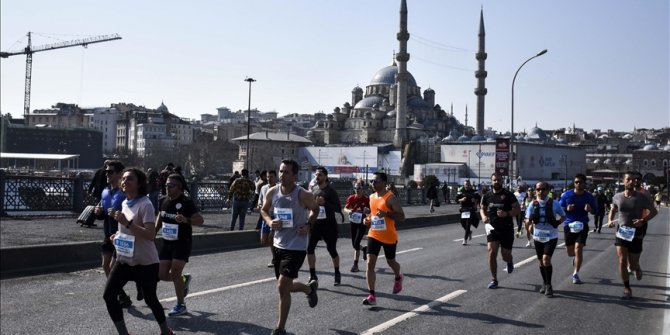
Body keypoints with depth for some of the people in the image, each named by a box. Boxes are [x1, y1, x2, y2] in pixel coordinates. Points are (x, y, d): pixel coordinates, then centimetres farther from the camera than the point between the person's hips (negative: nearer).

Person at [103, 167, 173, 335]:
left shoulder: (145, 204, -17)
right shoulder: (124, 203, 8)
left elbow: (150, 234, -28)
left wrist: (126, 223, -33)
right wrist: (119, 234, 8)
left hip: (145, 263, -7)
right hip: (124, 260, 7)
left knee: (150, 300, 5)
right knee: (108, 295, -4)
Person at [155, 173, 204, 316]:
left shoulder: (186, 202, -16)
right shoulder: (163, 201, 2)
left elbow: (200, 219, -23)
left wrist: (186, 219, -39)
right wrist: (155, 231, 10)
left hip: (182, 242, -6)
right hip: (167, 242, 6)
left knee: (175, 273, -12)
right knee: (162, 275, 4)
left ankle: (181, 305, 6)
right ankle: (184, 279, 34)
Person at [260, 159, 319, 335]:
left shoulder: (303, 195, -16)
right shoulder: (272, 192, -5)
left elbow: (316, 209, 4)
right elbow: (264, 210, 13)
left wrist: (308, 225, -12)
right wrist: (269, 222, -8)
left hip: (296, 247, -6)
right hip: (278, 244, 6)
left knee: (282, 287, -11)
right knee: (286, 286, 17)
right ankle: (310, 288, 50)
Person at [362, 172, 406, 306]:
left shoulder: (390, 198, -14)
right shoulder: (371, 197, 7)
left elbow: (401, 216, -17)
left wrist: (386, 213, -31)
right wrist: (368, 219, 4)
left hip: (389, 237, -5)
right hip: (373, 235, 5)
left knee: (390, 262, 16)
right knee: (370, 263, -9)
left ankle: (398, 278, 51)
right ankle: (372, 296, -9)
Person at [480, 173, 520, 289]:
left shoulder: (508, 195, -5)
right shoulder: (487, 196, 4)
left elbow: (518, 209, -5)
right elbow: (482, 208, 18)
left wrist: (507, 214, -23)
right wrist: (483, 216, -4)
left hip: (507, 229, -2)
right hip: (492, 228, 2)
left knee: (505, 255, 3)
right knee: (491, 252, -12)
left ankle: (510, 262, 44)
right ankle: (494, 280, -1)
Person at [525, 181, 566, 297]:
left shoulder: (554, 203, -7)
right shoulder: (533, 204, -2)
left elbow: (563, 216, 4)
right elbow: (528, 220, 1)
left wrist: (556, 223, -6)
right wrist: (529, 228, -13)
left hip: (551, 236, -3)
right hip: (538, 236, 3)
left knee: (546, 259, -16)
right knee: (541, 261, 12)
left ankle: (548, 285, -3)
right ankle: (545, 283, 31)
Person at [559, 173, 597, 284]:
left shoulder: (589, 197, -2)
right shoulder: (567, 195, -3)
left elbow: (595, 210, 7)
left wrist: (590, 209, -16)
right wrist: (567, 209, -18)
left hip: (582, 225, -1)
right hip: (569, 225, 1)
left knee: (578, 249, -14)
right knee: (570, 252, 8)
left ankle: (575, 274, -2)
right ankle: (576, 258, 47)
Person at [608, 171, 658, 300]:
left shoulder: (641, 198, -9)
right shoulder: (617, 197, 0)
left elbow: (654, 211, -2)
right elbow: (613, 210, 16)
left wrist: (643, 220, -19)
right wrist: (610, 220, -4)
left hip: (636, 234, -2)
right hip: (621, 232, 2)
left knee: (633, 265, 6)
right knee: (622, 261, -9)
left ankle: (637, 268, 46)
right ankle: (627, 289, 3)